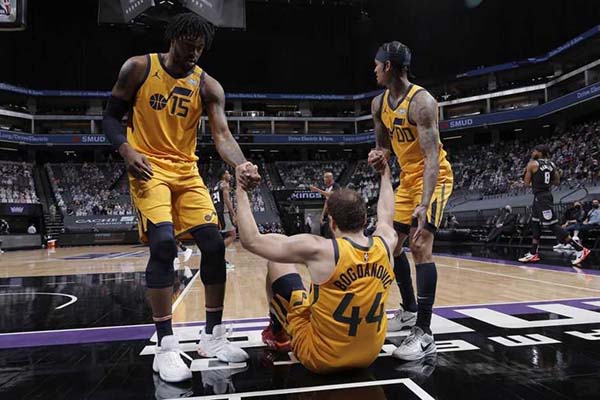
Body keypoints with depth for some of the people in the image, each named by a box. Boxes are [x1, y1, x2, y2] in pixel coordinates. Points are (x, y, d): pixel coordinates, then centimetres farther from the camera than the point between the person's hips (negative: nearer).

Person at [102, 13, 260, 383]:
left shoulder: (207, 86, 2)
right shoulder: (138, 68, -2)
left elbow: (222, 135, -11)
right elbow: (111, 117, 3)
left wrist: (244, 166, -32)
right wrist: (127, 150, -18)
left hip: (187, 171, 4)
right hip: (148, 168, -3)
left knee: (214, 243, -5)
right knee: (163, 243, -23)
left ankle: (213, 336, 10)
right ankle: (166, 347, -11)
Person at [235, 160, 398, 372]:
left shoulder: (320, 250, -24)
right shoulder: (385, 244, -8)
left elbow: (251, 241, -18)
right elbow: (386, 215, 18)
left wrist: (241, 190, -9)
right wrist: (385, 176, 33)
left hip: (319, 357, -5)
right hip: (370, 354, 6)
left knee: (277, 262, 7)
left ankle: (276, 334, 31)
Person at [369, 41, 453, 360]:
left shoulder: (421, 101, -23)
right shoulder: (379, 104, 2)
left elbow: (432, 156, -30)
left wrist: (424, 203, -41)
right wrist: (379, 155, -11)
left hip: (433, 176, -9)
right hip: (407, 178, 9)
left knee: (420, 246, -21)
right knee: (391, 245, 11)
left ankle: (424, 334, -15)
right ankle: (409, 310, 29)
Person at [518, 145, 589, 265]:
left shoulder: (532, 164, -12)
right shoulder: (552, 164, 10)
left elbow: (526, 184, -8)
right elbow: (557, 181, 14)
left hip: (540, 197, -9)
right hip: (546, 195, 9)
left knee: (552, 225, -8)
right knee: (535, 224, 16)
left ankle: (580, 250, -9)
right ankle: (533, 254, 21)